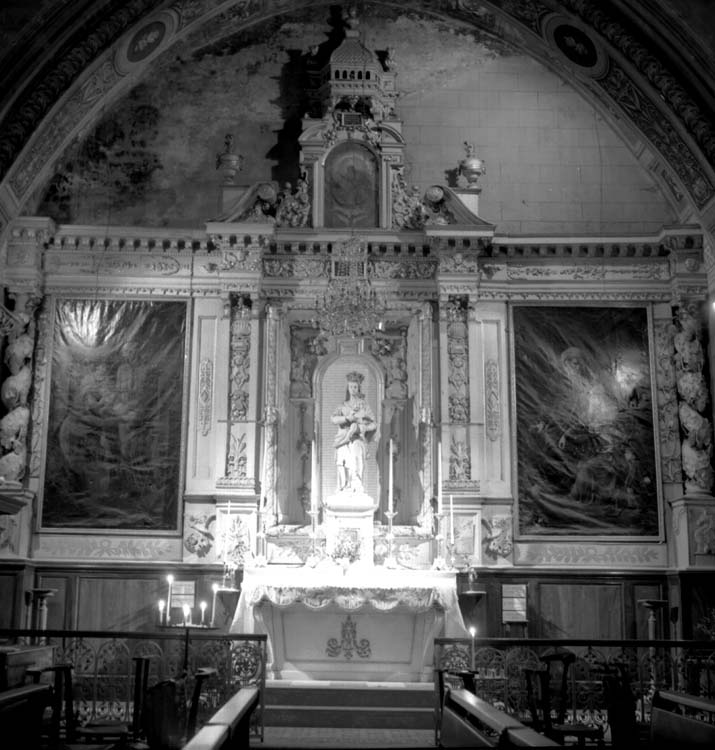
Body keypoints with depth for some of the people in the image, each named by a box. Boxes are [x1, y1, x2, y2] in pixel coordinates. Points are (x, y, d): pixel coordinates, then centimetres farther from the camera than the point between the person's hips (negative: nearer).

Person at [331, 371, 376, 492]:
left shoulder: (364, 404, 13)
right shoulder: (343, 406, 20)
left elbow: (374, 424, 6)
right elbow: (333, 419, 3)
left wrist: (358, 428, -10)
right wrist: (348, 418, -14)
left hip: (357, 440, -3)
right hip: (343, 442, 3)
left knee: (356, 471, -18)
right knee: (343, 471, -7)